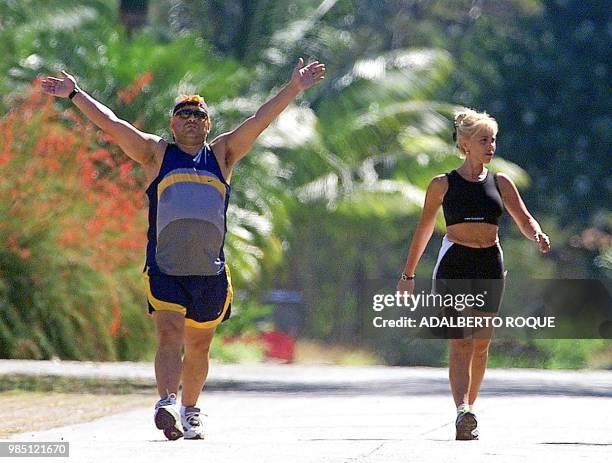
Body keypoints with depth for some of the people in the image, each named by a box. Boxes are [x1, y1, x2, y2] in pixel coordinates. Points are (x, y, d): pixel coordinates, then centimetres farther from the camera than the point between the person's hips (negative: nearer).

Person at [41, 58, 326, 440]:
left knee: (198, 348, 10)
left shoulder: (221, 154, 15)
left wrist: (294, 89, 3)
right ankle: (167, 403, -31)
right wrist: (76, 94, 0)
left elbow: (260, 121, 9)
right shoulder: (157, 154, 11)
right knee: (169, 335, -19)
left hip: (210, 271, 2)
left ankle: (190, 411, 26)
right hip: (165, 268, -2)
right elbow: (112, 125, 6)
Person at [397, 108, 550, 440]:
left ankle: (468, 409, 18)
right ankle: (462, 411, -30)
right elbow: (424, 229, 10)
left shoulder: (500, 183, 10)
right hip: (453, 266, -3)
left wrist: (537, 235, -15)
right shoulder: (443, 185, 3)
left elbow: (525, 221, 9)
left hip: (490, 268, 4)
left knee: (480, 345, 6)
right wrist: (408, 274, 12)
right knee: (460, 343, -16)